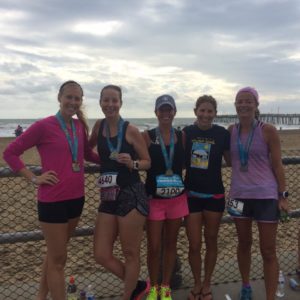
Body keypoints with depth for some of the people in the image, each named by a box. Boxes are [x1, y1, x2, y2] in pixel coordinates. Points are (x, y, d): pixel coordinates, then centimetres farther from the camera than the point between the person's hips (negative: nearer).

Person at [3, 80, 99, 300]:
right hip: (53, 200, -6)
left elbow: (88, 155, 19)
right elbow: (10, 153, -7)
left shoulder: (80, 126, 4)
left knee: (55, 253, 22)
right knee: (58, 259, 6)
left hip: (76, 198, 7)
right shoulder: (44, 126, -12)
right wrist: (34, 178, -12)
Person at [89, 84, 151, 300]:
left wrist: (132, 163, -20)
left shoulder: (131, 130, -6)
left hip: (132, 195, -5)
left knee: (131, 253, 6)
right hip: (108, 197, 6)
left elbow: (148, 162, -3)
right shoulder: (99, 126, 7)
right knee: (102, 255, 8)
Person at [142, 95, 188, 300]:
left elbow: (188, 164, 6)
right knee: (154, 246, 3)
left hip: (177, 198, 3)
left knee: (171, 243, 13)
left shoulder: (182, 136, 3)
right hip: (154, 198, -2)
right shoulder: (147, 136, -4)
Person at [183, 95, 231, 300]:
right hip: (192, 195, 0)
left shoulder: (222, 134, -5)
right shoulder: (186, 132, -2)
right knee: (194, 245, 5)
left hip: (214, 195, 0)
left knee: (211, 241, 14)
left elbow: (231, 161, 5)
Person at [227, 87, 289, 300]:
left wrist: (283, 195, -6)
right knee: (244, 244, 17)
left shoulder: (268, 131, -7)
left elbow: (277, 164, -4)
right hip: (239, 195, 4)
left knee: (268, 251, 2)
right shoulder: (231, 131, 3)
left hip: (266, 196, -3)